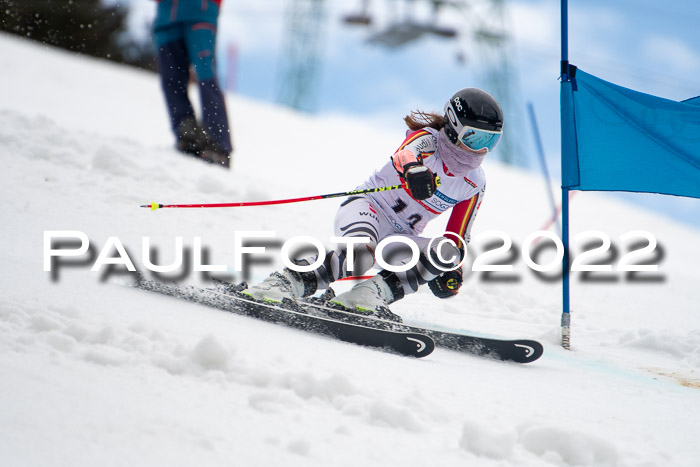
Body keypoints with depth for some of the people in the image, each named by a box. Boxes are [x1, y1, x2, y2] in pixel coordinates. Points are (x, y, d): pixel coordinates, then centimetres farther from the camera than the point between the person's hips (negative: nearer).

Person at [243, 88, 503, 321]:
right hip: (369, 207, -6)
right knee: (360, 252, -40)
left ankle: (373, 294, -33)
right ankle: (285, 283, -36)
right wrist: (414, 169, -60)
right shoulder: (428, 140, -11)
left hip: (399, 238, 6)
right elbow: (405, 154, -37)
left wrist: (452, 269, 2)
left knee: (444, 253, -25)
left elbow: (457, 237, 18)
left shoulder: (475, 184, 6)